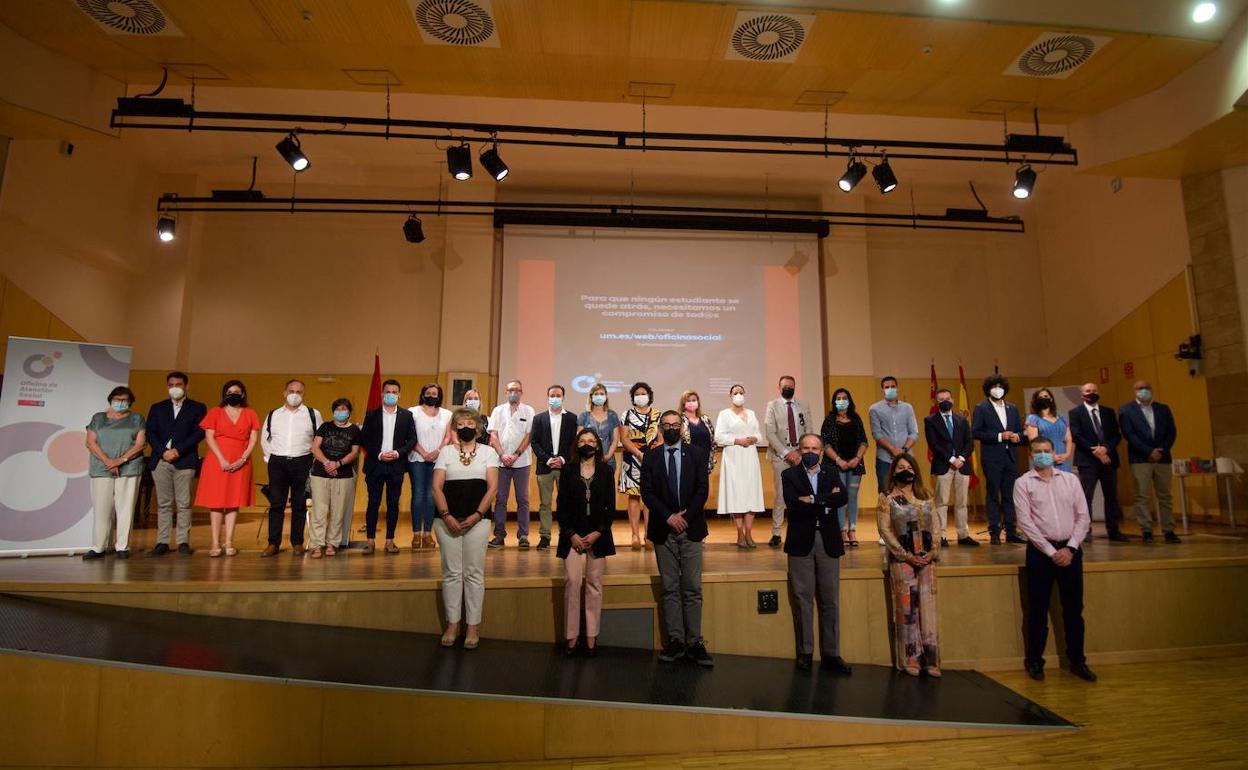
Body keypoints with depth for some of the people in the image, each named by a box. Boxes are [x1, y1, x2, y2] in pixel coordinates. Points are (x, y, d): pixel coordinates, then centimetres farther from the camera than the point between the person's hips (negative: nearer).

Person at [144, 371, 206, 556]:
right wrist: (163, 451, -8)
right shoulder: (157, 408, 17)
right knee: (163, 504, 5)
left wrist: (178, 451, -12)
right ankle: (162, 542, 9)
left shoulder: (197, 408, 9)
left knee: (183, 504, -3)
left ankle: (183, 542, 1)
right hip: (160, 460, 3)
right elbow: (150, 433, 8)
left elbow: (199, 433, -2)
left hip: (185, 461, -3)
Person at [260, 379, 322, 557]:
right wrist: (270, 458, 12)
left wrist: (314, 460, 3)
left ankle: (297, 543, 12)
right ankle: (273, 543, 10)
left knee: (299, 505, 4)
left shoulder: (313, 414, 4)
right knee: (276, 504, 2)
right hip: (277, 462, 2)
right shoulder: (273, 415, 11)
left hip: (302, 463, -2)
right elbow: (264, 439, 21)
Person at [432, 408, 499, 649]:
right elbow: (437, 487, 2)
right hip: (447, 519, 1)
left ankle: (473, 626, 14)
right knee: (451, 572, 7)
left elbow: (492, 487, -1)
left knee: (474, 573, 3)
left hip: (477, 519, -1)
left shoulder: (488, 451, 6)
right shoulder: (446, 451, 8)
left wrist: (476, 515, -11)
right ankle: (452, 624, 19)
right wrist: (446, 515, -11)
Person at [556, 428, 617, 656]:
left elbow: (611, 506, 2)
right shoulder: (567, 469, 3)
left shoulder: (606, 470, 4)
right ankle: (571, 636, 4)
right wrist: (571, 534, -7)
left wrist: (598, 532, -8)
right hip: (573, 535, 0)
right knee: (572, 582, -6)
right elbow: (561, 504, 1)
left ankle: (592, 637, 11)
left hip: (598, 535, 1)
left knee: (594, 585, 4)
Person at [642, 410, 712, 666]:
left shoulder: (696, 454, 5)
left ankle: (695, 642, 9)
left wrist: (686, 516, -11)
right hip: (663, 530, 0)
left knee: (692, 589, 2)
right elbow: (646, 492, -2)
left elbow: (703, 488, -1)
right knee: (670, 589, 6)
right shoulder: (651, 457, 5)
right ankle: (675, 640, 13)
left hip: (691, 529, 0)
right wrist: (669, 517, -11)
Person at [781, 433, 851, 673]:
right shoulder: (789, 475, 1)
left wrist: (814, 500, -15)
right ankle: (805, 652, 16)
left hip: (828, 542, 2)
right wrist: (826, 502, -11)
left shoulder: (832, 473, 9)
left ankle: (831, 654, 17)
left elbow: (843, 498, -9)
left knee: (830, 600, 7)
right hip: (801, 543, -2)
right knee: (803, 599, 5)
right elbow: (792, 504, -15)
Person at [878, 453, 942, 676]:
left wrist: (934, 551, -5)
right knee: (906, 608, 1)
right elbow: (885, 529, -8)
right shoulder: (887, 499, -2)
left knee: (928, 607, 4)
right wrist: (906, 555, -12)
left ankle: (930, 659, 13)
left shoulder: (925, 497, 11)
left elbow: (936, 526, 9)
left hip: (926, 559, 4)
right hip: (901, 560, -4)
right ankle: (910, 659, 11)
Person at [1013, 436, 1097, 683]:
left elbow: (1083, 517, 4)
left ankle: (1077, 661, 26)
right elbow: (1025, 522, -8)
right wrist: (1051, 552, -12)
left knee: (1074, 608, 11)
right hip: (1040, 551, -3)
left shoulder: (1070, 480, 7)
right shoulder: (1023, 483, -3)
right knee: (1038, 609, 5)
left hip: (1070, 550, 3)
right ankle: (1035, 662, 17)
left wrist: (1070, 548, -7)